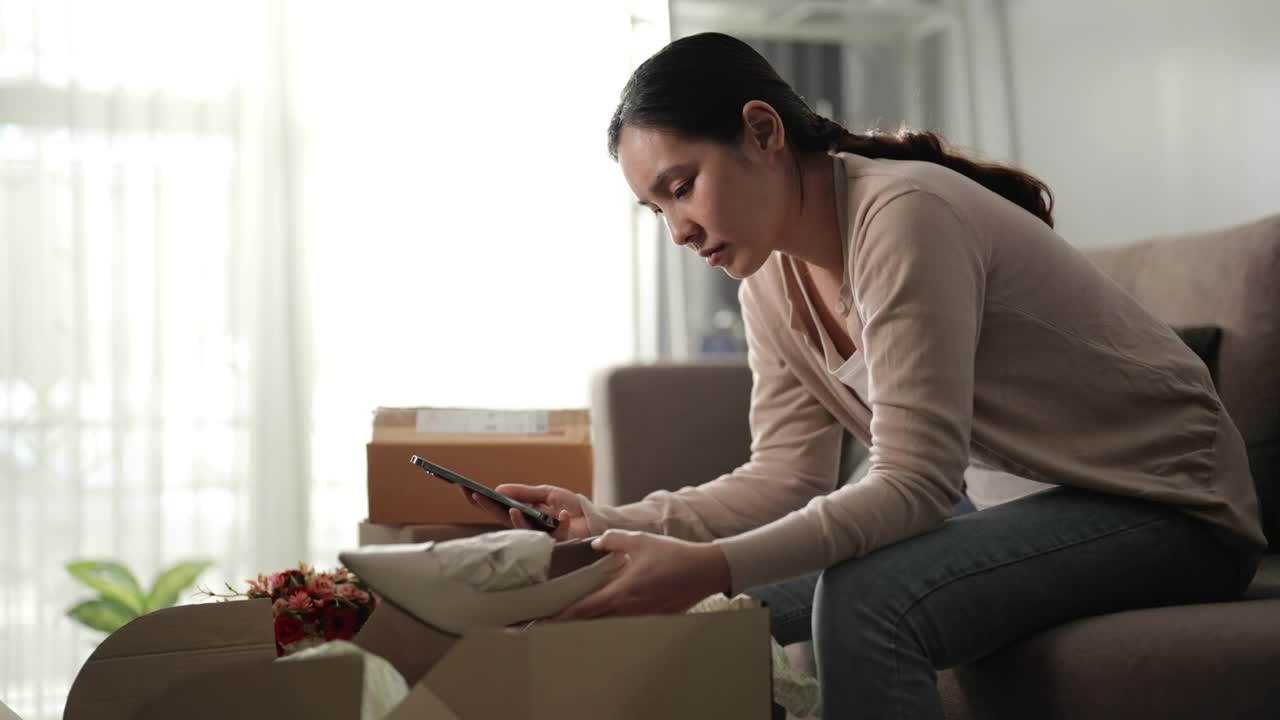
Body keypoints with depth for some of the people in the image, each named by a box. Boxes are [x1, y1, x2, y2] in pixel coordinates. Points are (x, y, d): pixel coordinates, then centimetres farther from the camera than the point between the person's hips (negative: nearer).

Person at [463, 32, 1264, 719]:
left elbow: (915, 484, -29)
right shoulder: (771, 280, 1)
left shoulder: (904, 214, -25)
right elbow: (787, 477, 1)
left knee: (865, 603, -33)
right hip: (1017, 500, 8)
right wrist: (612, 524, -13)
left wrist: (713, 566, -39)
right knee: (710, 608, 1)